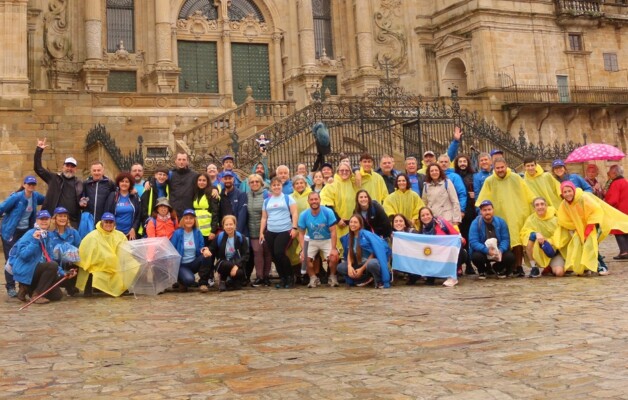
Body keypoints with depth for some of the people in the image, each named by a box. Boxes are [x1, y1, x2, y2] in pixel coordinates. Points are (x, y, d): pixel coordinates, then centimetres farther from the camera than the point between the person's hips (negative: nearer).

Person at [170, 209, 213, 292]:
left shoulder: (197, 232, 3)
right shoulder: (177, 233, -6)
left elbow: (201, 248, 4)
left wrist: (205, 249, -21)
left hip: (194, 263, 3)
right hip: (181, 265, -3)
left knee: (207, 256, -27)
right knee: (189, 280, -34)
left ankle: (203, 283, -13)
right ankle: (182, 282, 6)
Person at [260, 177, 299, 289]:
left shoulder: (287, 198, 4)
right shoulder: (266, 201, 16)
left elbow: (294, 214, -1)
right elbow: (264, 218, 18)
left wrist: (294, 228, -11)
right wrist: (261, 232, 11)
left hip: (285, 231, -5)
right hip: (270, 232, 5)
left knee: (279, 253, -16)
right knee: (274, 256, 3)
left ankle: (290, 277, 1)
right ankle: (283, 279, 16)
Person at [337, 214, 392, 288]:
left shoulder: (366, 235, -15)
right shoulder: (349, 236, 4)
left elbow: (373, 254, -14)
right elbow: (349, 253, 3)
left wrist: (362, 269, -16)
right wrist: (349, 266, -18)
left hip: (371, 261, -7)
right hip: (359, 264, 7)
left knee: (372, 264, -42)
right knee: (340, 267, -12)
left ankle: (378, 281, -8)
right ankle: (367, 279, -2)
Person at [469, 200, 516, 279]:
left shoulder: (501, 222, -3)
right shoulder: (475, 223, -12)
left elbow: (505, 239, -8)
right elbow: (473, 242, -20)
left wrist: (500, 250, -28)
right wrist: (487, 250, -35)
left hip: (498, 252, 2)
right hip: (482, 251, -2)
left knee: (510, 257, -25)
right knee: (476, 256, -35)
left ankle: (498, 268, 12)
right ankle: (481, 271, 4)